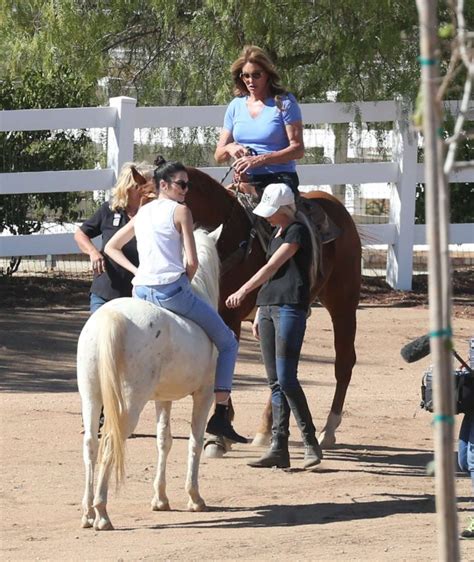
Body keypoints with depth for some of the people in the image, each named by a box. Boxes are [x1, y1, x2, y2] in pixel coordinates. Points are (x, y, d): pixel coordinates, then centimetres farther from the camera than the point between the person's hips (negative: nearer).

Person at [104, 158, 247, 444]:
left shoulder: (142, 213, 17)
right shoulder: (181, 211, -3)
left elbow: (111, 247, 25)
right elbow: (192, 262, -9)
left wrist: (136, 271, 17)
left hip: (141, 291, 6)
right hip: (172, 289, -6)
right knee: (227, 342, 7)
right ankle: (221, 414, -4)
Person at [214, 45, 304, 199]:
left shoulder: (284, 103, 0)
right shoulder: (236, 106, 15)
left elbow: (298, 149, -7)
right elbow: (218, 155, 18)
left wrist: (260, 159, -17)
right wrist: (230, 148, -7)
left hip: (280, 179, -4)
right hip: (245, 181, 4)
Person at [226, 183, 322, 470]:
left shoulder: (297, 231, -8)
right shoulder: (278, 233, 19)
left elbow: (272, 267, -15)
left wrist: (244, 291, -19)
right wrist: (260, 312, 21)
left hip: (291, 308, -9)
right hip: (269, 307, 9)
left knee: (286, 378, -13)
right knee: (275, 382, 6)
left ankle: (311, 443, -5)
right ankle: (279, 449, 5)